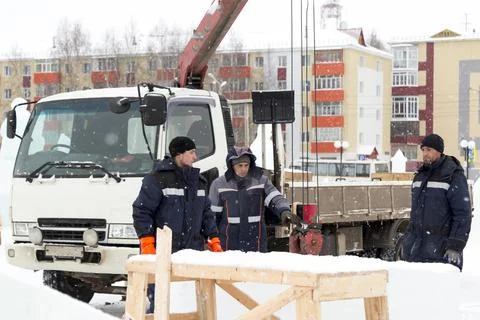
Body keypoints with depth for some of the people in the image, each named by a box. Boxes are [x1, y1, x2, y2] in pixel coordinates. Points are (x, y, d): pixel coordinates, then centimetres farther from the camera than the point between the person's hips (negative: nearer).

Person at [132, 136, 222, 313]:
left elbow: (206, 212, 22)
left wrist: (214, 240, 14)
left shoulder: (198, 181, 16)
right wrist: (147, 244, -14)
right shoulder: (157, 179, -6)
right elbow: (141, 211, -8)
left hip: (193, 251, 6)